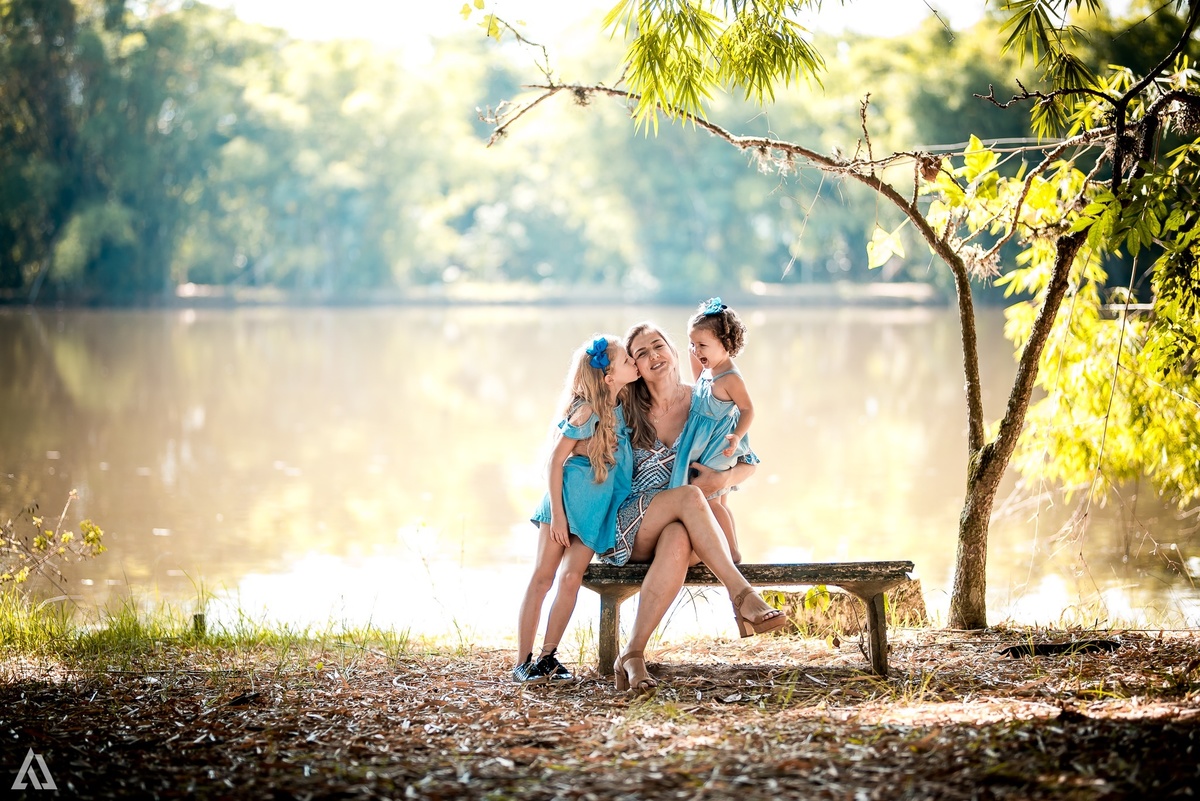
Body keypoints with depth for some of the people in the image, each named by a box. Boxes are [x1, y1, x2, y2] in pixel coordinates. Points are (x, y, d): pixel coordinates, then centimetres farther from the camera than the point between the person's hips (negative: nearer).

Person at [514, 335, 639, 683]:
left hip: (597, 506, 6)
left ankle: (548, 656, 6)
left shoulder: (620, 406, 6)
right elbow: (555, 459, -13)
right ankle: (523, 661, 1)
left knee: (571, 579, -1)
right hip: (569, 496, -6)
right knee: (542, 577, -1)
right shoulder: (587, 411, -15)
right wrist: (557, 513, -15)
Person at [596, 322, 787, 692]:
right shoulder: (628, 411, 7)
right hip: (628, 527, -1)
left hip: (683, 526, 1)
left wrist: (723, 478, -13)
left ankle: (632, 655, -43)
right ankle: (742, 594, -42)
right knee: (689, 495, -33)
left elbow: (749, 464, 8)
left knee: (679, 542, -39)